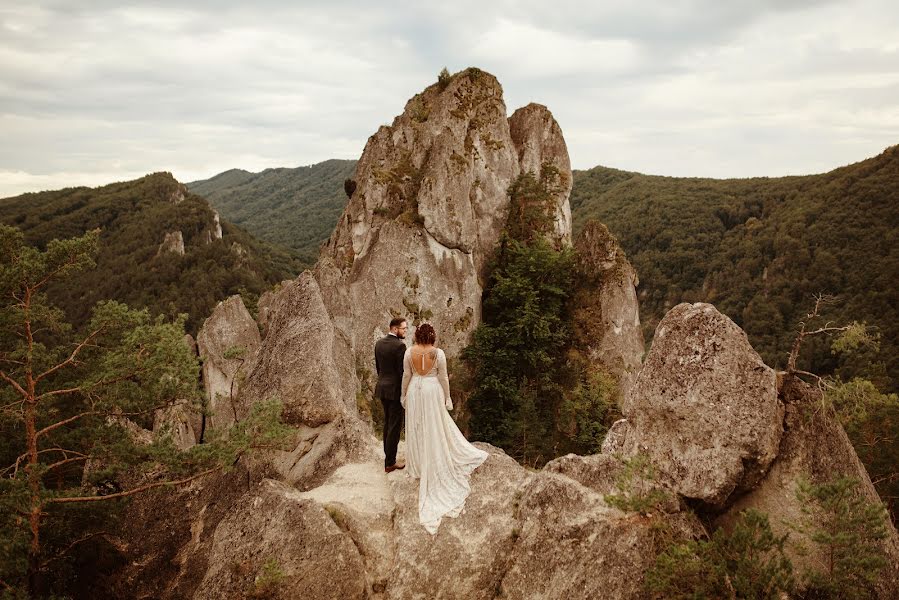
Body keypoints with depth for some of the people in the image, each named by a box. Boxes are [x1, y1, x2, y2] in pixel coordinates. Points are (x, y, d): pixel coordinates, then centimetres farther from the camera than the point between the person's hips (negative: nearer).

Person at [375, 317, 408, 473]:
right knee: (395, 426, 0)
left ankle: (388, 455, 31)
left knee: (387, 423, 21)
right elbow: (403, 372, -18)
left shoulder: (379, 343, 6)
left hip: (382, 388, 8)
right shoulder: (400, 345, -18)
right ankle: (389, 463, 5)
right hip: (396, 390, -8)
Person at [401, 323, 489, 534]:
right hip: (432, 392, -2)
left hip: (414, 392, 2)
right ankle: (434, 466, 16)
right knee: (435, 428, 9)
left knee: (416, 428, 13)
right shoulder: (438, 353, -13)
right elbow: (443, 378, -7)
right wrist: (447, 398, 3)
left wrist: (404, 395, 11)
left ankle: (417, 465, 21)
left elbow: (406, 376, -1)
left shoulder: (409, 352, -8)